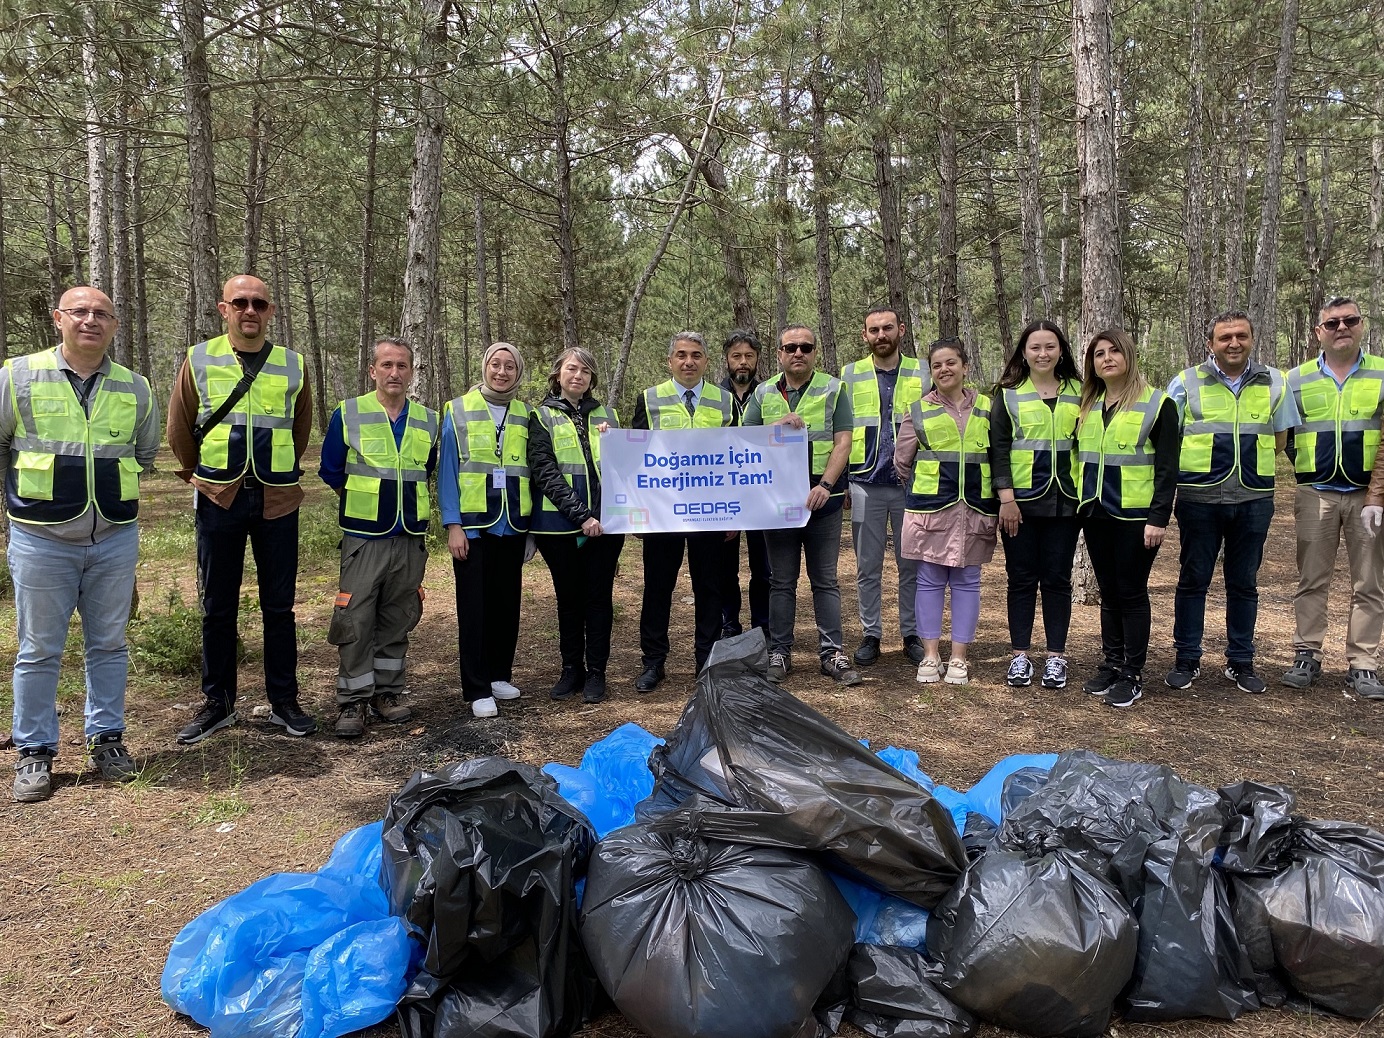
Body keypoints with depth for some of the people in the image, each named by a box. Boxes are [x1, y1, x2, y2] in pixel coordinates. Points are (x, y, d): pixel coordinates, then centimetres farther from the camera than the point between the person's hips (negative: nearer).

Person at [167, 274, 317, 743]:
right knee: (217, 608, 7)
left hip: (277, 501, 0)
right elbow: (180, 430, 10)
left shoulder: (293, 366, 4)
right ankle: (217, 703, 20)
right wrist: (199, 476, 13)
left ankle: (283, 702, 17)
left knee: (279, 607, 6)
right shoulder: (199, 360, 2)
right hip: (218, 499, 0)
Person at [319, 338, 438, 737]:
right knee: (355, 621, -4)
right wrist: (365, 499, 9)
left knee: (397, 621, 10)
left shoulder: (428, 421, 7)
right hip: (363, 537, -3)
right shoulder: (348, 414, -2)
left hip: (410, 539, 3)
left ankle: (387, 693, 22)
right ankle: (352, 701, 7)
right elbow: (330, 471, 4)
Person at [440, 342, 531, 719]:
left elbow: (530, 471, 11)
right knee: (474, 607, 0)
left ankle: (499, 674, 26)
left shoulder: (525, 415, 9)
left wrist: (532, 521, 4)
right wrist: (453, 525, -10)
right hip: (473, 524, -3)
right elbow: (447, 470, -3)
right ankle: (477, 690, 8)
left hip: (512, 525, 3)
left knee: (507, 603, 10)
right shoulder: (459, 411, 0)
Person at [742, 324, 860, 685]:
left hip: (822, 498, -1)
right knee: (781, 582, 8)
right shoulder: (763, 394, 8)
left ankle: (831, 652, 10)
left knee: (825, 580, 4)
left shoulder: (833, 390, 2)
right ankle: (779, 653, 16)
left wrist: (825, 485, -18)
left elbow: (843, 442, -5)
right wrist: (778, 426, -14)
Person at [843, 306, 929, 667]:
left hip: (912, 483, 0)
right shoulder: (851, 375, 6)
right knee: (867, 567, 6)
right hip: (867, 484, 0)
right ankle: (870, 635, 16)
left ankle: (912, 634, 18)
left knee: (912, 565, 7)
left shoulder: (923, 374, 6)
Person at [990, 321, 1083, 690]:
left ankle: (1056, 657, 15)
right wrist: (1006, 497, -11)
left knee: (1057, 578, 6)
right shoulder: (1009, 394, 2)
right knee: (1022, 578, 4)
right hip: (1021, 501, -1)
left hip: (1064, 502, 2)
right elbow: (998, 447, -3)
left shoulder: (1077, 393, 9)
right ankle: (1019, 656, 13)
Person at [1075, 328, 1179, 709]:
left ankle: (1132, 675, 9)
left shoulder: (1157, 404, -5)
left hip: (1135, 515, -5)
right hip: (1096, 513, 5)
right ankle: (1112, 664, 21)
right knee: (1108, 592, 12)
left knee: (1132, 593, 0)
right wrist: (1080, 500, 8)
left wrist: (1159, 517, -15)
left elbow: (1167, 467, -8)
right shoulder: (1087, 405, 12)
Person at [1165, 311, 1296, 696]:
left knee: (1244, 583, 10)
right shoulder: (1186, 383, 1)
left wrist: (1250, 457, 3)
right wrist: (1200, 457, -6)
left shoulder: (1275, 383, 7)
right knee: (1193, 579, 5)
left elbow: (1280, 440, 13)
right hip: (1199, 498, -2)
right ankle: (1186, 659, 15)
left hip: (1254, 499, 2)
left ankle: (1241, 662, 21)